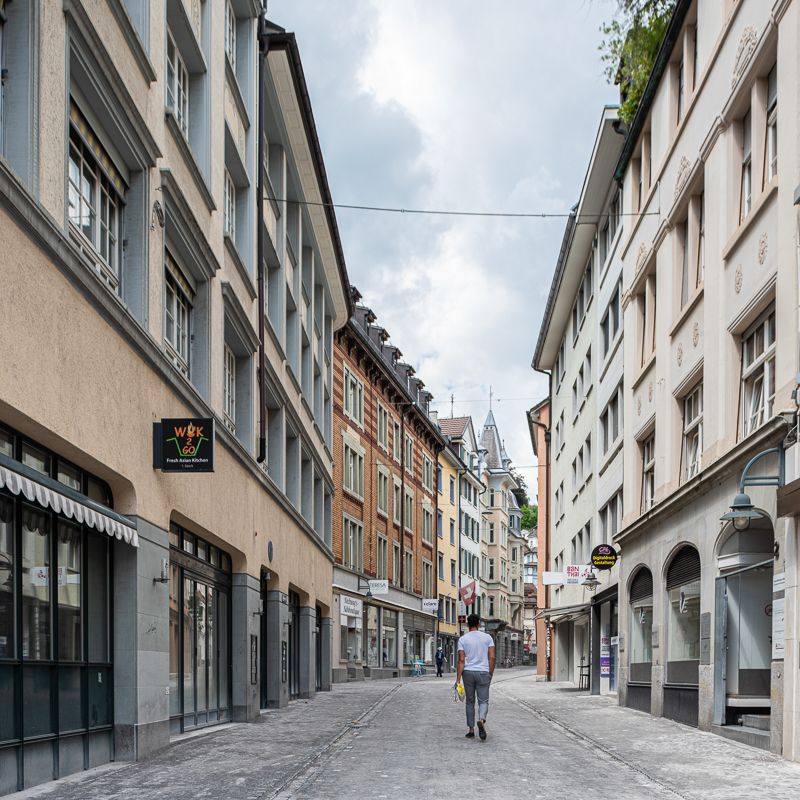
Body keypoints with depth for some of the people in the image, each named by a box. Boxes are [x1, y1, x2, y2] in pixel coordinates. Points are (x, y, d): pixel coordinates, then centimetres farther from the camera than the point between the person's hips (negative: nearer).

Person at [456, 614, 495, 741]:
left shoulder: (463, 639, -1)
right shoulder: (487, 637, 1)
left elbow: (461, 660, -7)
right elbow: (492, 657, -3)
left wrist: (458, 680, -7)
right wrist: (490, 674, 7)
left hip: (468, 673, 1)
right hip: (483, 672, -1)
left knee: (470, 702, 13)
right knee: (483, 701, 2)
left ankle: (471, 729, 14)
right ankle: (482, 720, -26)